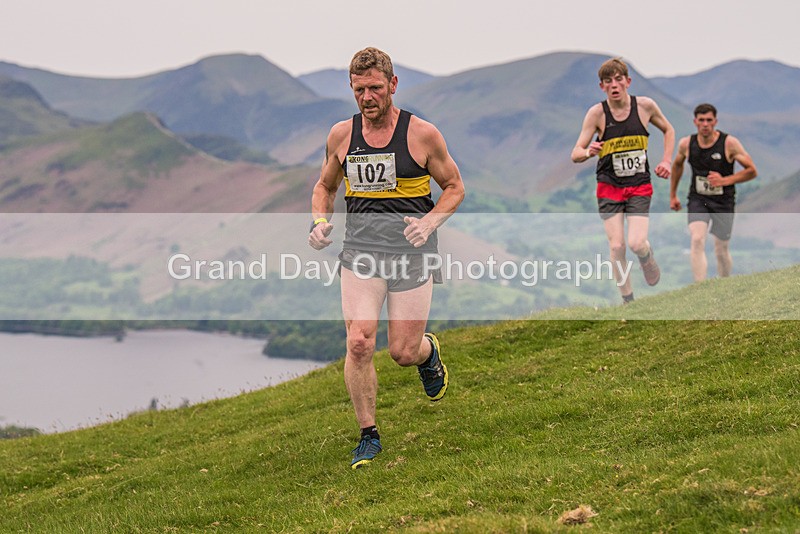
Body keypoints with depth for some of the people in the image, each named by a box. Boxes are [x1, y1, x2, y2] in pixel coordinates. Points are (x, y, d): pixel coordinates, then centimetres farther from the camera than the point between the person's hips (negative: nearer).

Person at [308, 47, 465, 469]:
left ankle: (429, 352, 41)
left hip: (410, 254, -2)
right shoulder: (341, 136, 3)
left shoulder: (422, 134, -6)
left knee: (404, 353, 1)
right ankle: (368, 436, 4)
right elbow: (325, 186, 19)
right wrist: (320, 221, -2)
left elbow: (454, 187, 5)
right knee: (358, 344, -13)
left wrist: (429, 223, -13)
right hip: (360, 252, 2)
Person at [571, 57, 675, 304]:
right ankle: (628, 301, 7)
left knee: (636, 243, -16)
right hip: (609, 188, 0)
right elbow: (575, 154, -9)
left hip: (640, 186, 0)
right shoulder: (597, 113, -9)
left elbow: (668, 130, 16)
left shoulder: (645, 106, -4)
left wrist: (666, 160, 3)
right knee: (616, 246, -8)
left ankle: (648, 259, 21)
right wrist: (589, 152, -32)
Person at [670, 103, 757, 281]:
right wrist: (673, 195, 21)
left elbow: (752, 171, -11)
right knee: (697, 240, -21)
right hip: (697, 200, 1)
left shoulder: (729, 143, -14)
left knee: (721, 249, 9)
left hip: (723, 201, -1)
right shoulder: (686, 143, -5)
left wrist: (725, 180, -23)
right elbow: (677, 165, 17)